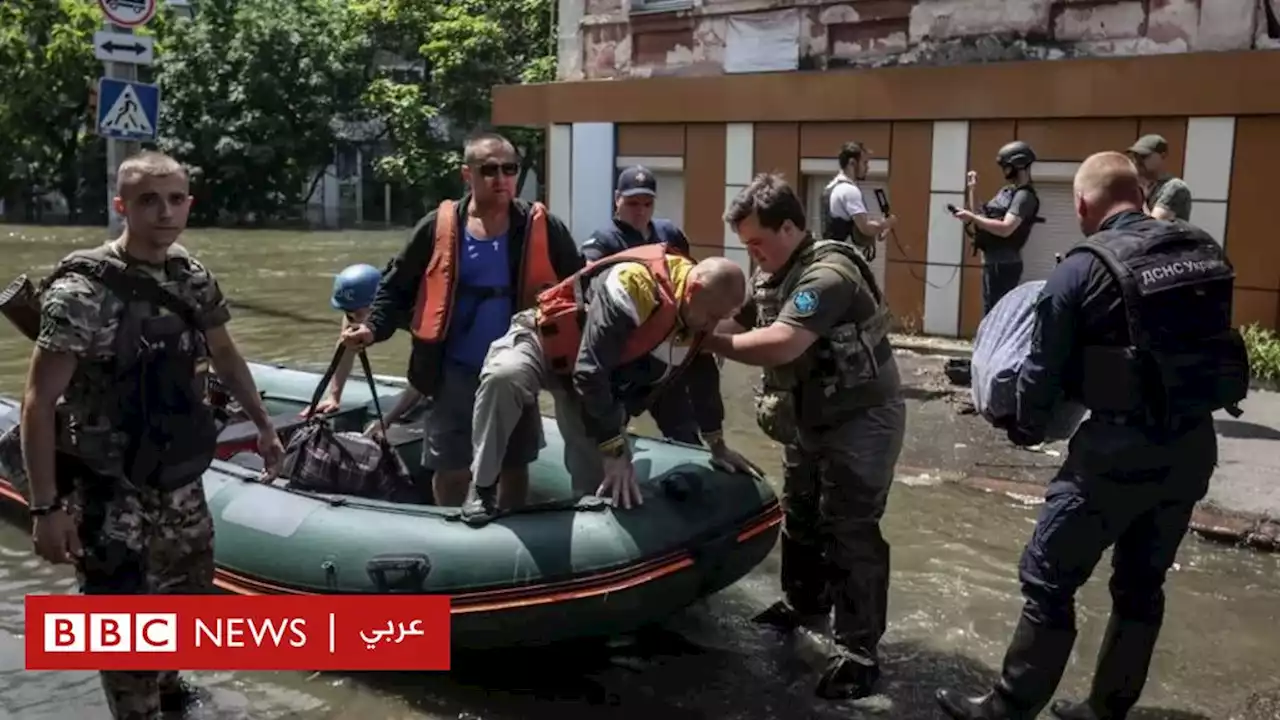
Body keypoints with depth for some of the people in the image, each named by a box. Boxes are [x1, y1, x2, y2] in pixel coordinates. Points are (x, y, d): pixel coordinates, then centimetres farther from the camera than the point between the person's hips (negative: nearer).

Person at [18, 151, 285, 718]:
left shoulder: (193, 277, 0)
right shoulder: (82, 291, -20)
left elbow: (224, 356, 17)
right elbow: (38, 403, -18)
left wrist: (263, 426, 19)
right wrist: (46, 507, -20)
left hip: (179, 481, 7)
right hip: (110, 493, -7)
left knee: (190, 592, 22)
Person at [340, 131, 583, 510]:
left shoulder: (543, 229, -7)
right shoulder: (438, 227, -7)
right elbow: (397, 287, 2)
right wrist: (374, 327, -13)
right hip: (455, 372, 0)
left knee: (515, 465, 15)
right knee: (449, 468, 9)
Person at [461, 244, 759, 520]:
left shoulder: (698, 305, -8)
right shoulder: (635, 285, -35)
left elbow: (704, 373, 7)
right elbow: (590, 371, -37)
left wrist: (717, 445, 11)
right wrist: (616, 452, -31)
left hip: (603, 381, 7)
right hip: (542, 341, -7)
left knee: (600, 481, -4)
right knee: (504, 377, -41)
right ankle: (481, 489, -26)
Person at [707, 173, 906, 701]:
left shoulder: (827, 275, -27)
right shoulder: (772, 274, 4)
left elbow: (779, 345, -37)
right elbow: (739, 322, 5)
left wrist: (710, 341, -27)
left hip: (861, 420, -9)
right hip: (809, 419, 9)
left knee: (849, 530, -5)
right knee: (800, 516, 21)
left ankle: (859, 652, 5)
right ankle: (803, 602, 42)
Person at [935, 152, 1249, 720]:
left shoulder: (1084, 267, -11)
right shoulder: (1204, 249, 5)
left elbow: (1045, 366, -6)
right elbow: (1203, 339, 11)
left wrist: (1025, 429, 11)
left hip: (1121, 449, -6)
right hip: (1193, 445, 7)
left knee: (1048, 580, 5)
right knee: (1142, 584, 18)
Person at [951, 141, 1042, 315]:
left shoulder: (1024, 196, -13)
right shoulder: (1007, 191, 16)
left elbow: (1005, 229, -26)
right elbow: (984, 218, 21)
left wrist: (971, 218, -23)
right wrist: (971, 189, 15)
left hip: (1003, 264, -10)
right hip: (993, 262, 10)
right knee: (990, 315, 14)